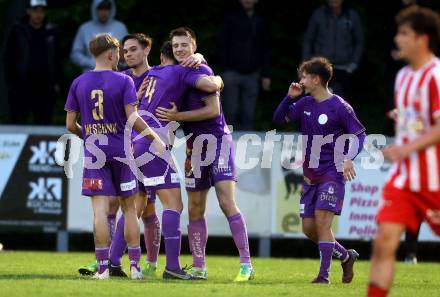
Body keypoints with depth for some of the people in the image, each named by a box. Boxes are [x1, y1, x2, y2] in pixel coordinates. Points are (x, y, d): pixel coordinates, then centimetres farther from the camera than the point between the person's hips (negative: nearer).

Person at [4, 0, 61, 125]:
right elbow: (8, 59, 0)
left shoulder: (51, 31, 6)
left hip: (45, 87, 2)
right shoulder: (18, 31, 0)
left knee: (44, 123, 2)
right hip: (21, 87, -2)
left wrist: (56, 82, 7)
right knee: (18, 123, 0)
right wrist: (11, 84, -6)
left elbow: (56, 59, 13)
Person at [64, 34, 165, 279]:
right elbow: (133, 118, -14)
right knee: (129, 208, 9)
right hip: (121, 150, -1)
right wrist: (155, 139, -5)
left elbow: (70, 124, 6)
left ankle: (103, 267, -7)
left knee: (100, 209, -3)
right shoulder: (123, 81, -5)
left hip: (94, 151, 1)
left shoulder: (79, 83, 4)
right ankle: (135, 266, 9)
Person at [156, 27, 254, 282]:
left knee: (227, 203, -15)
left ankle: (246, 264, -15)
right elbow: (164, 109, 19)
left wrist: (178, 116, -18)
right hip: (195, 146, 7)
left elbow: (213, 109, -15)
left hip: (217, 140, -7)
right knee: (195, 210, 7)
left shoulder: (202, 72, -9)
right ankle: (199, 267, 14)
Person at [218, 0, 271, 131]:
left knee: (249, 115, 2)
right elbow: (222, 45, -1)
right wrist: (225, 69, -10)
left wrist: (266, 75, 7)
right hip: (232, 73, -2)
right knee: (231, 113, -2)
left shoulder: (260, 22, 8)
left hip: (252, 75, 2)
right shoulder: (231, 19, 1)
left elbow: (266, 50, 11)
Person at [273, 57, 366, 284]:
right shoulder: (305, 104, 9)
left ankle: (324, 275, -12)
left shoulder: (339, 107, -10)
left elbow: (360, 135, -5)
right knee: (309, 228, 5)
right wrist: (290, 97, 0)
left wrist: (348, 158, -21)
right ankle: (346, 256, 25)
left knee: (322, 220, -17)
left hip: (332, 173, -7)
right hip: (310, 175, 7)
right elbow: (279, 118, 15)